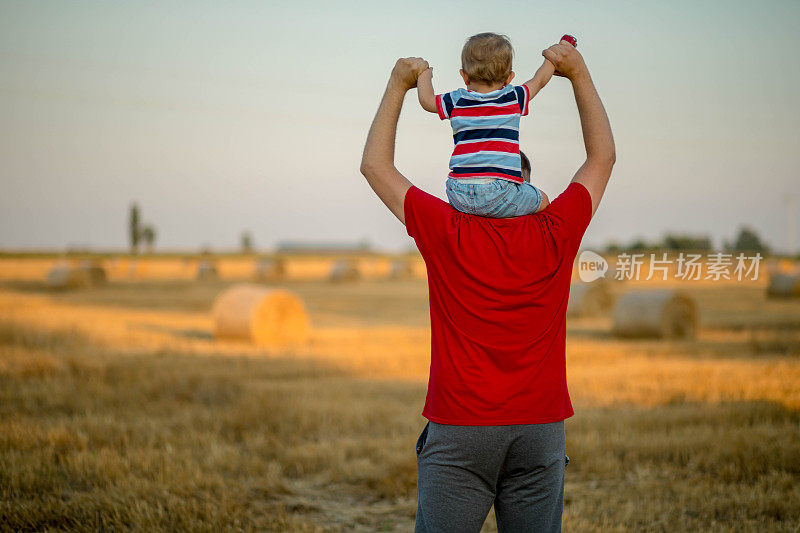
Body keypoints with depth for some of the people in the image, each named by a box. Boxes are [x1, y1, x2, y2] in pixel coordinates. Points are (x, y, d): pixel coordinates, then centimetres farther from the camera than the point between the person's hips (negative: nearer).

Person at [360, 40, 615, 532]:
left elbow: (376, 165, 7)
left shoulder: (448, 235, -4)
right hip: (541, 426, 2)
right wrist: (579, 74, 18)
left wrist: (398, 85, 14)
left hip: (460, 425, -2)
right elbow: (603, 157, 15)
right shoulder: (555, 237, 0)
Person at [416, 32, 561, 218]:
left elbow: (426, 100, 22)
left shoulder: (456, 102, 7)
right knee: (543, 201, 13)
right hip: (501, 193, -2)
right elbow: (539, 80, 24)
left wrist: (425, 75, 41)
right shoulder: (514, 99, 6)